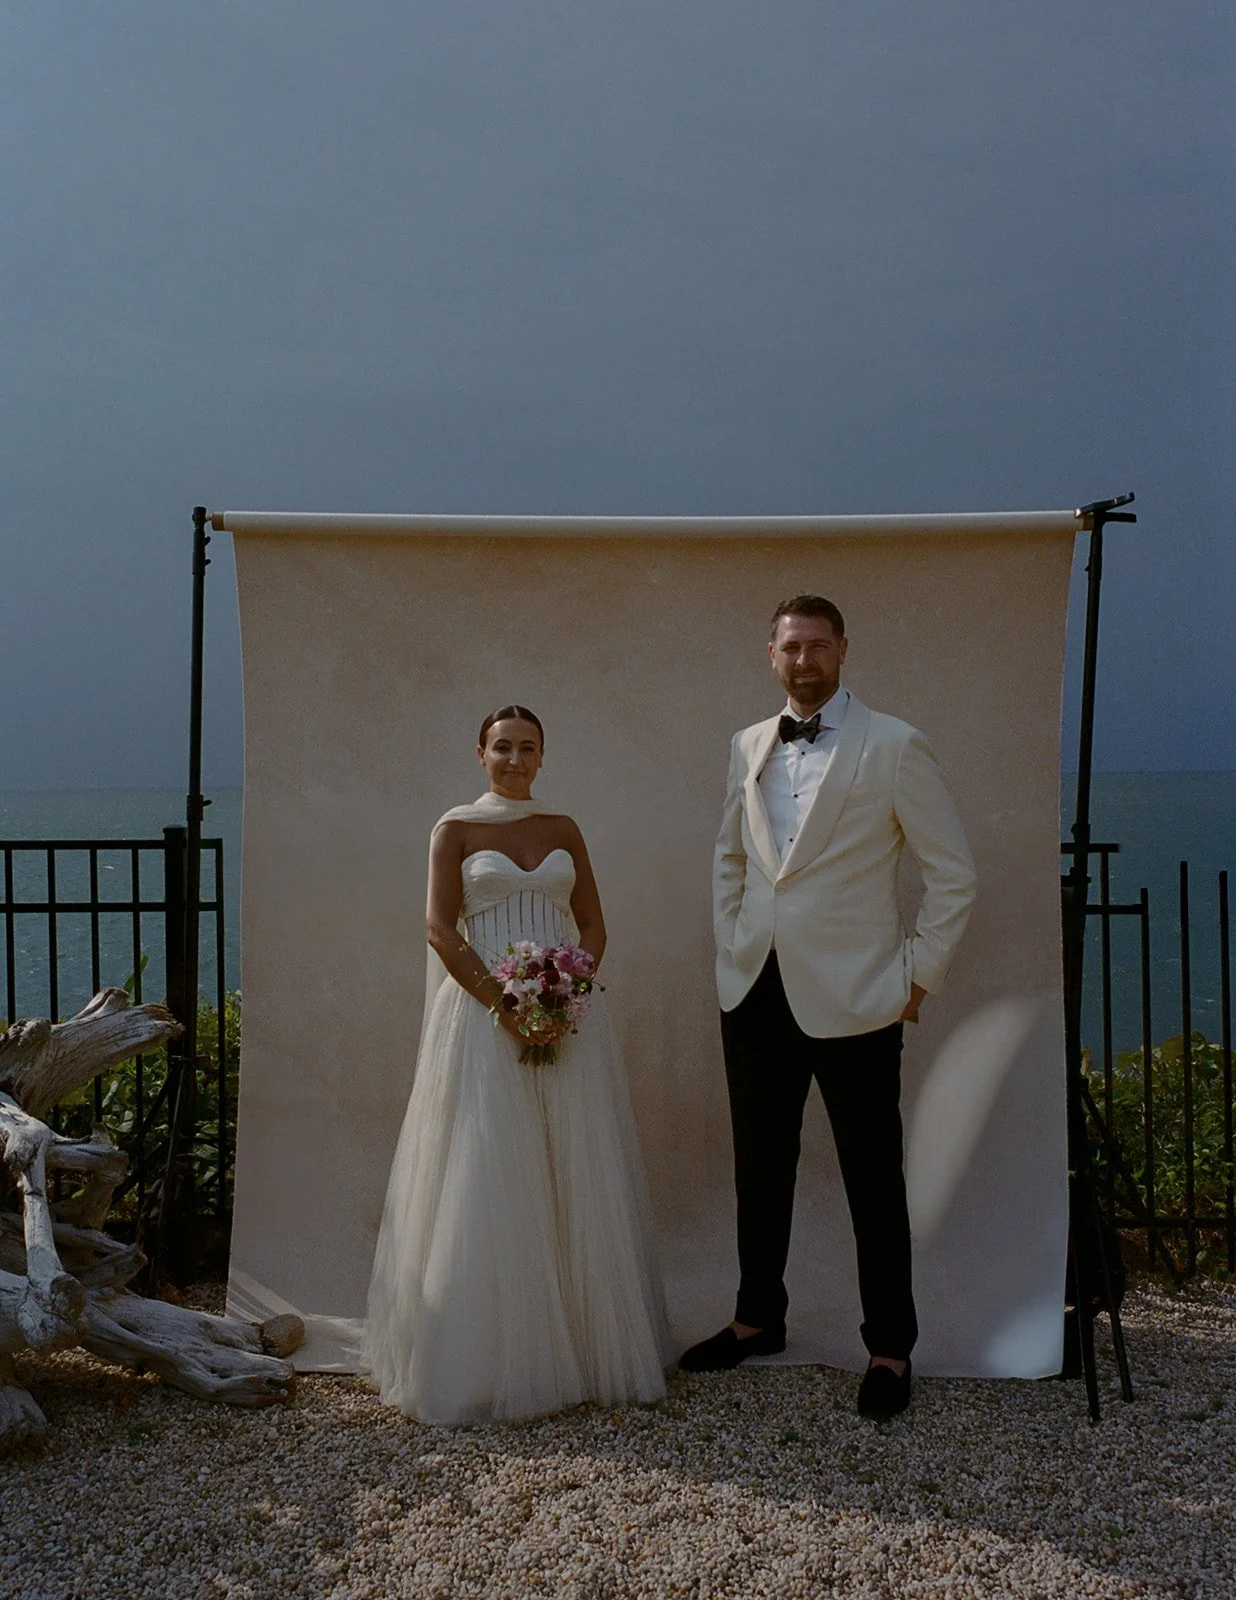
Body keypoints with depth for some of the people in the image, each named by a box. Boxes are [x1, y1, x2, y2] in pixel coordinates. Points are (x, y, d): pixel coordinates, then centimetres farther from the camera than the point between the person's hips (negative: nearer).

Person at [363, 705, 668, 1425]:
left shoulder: (564, 829, 13)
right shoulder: (456, 828, 4)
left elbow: (593, 925, 9)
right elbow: (441, 928, -4)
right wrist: (503, 1002, -14)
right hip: (485, 1014, -3)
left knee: (574, 1182, 5)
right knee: (486, 1185, -2)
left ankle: (584, 1343, 18)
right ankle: (489, 1358, 9)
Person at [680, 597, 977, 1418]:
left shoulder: (894, 747, -6)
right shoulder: (748, 746, 9)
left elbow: (954, 871, -4)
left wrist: (919, 975, -5)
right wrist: (732, 950, 12)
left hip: (852, 1000, -5)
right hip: (756, 992, 5)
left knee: (873, 1180, 5)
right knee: (761, 1168, 15)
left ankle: (891, 1347, 20)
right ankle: (759, 1317, 32)